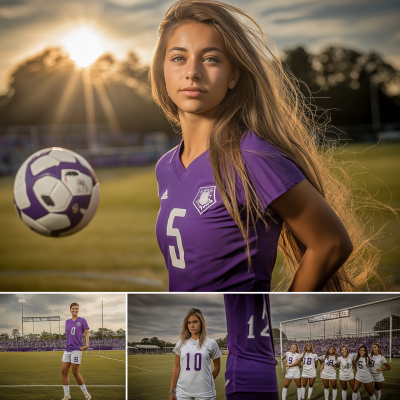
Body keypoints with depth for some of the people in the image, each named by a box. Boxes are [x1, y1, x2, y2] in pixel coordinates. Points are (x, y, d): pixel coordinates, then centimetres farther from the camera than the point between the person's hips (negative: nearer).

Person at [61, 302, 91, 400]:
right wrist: (67, 345, 14)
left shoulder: (82, 321, 0)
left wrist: (87, 344, -14)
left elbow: (86, 333, -1)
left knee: (75, 372, -6)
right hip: (67, 350, 5)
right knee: (64, 371, -1)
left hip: (76, 349, -5)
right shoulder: (67, 322, 14)